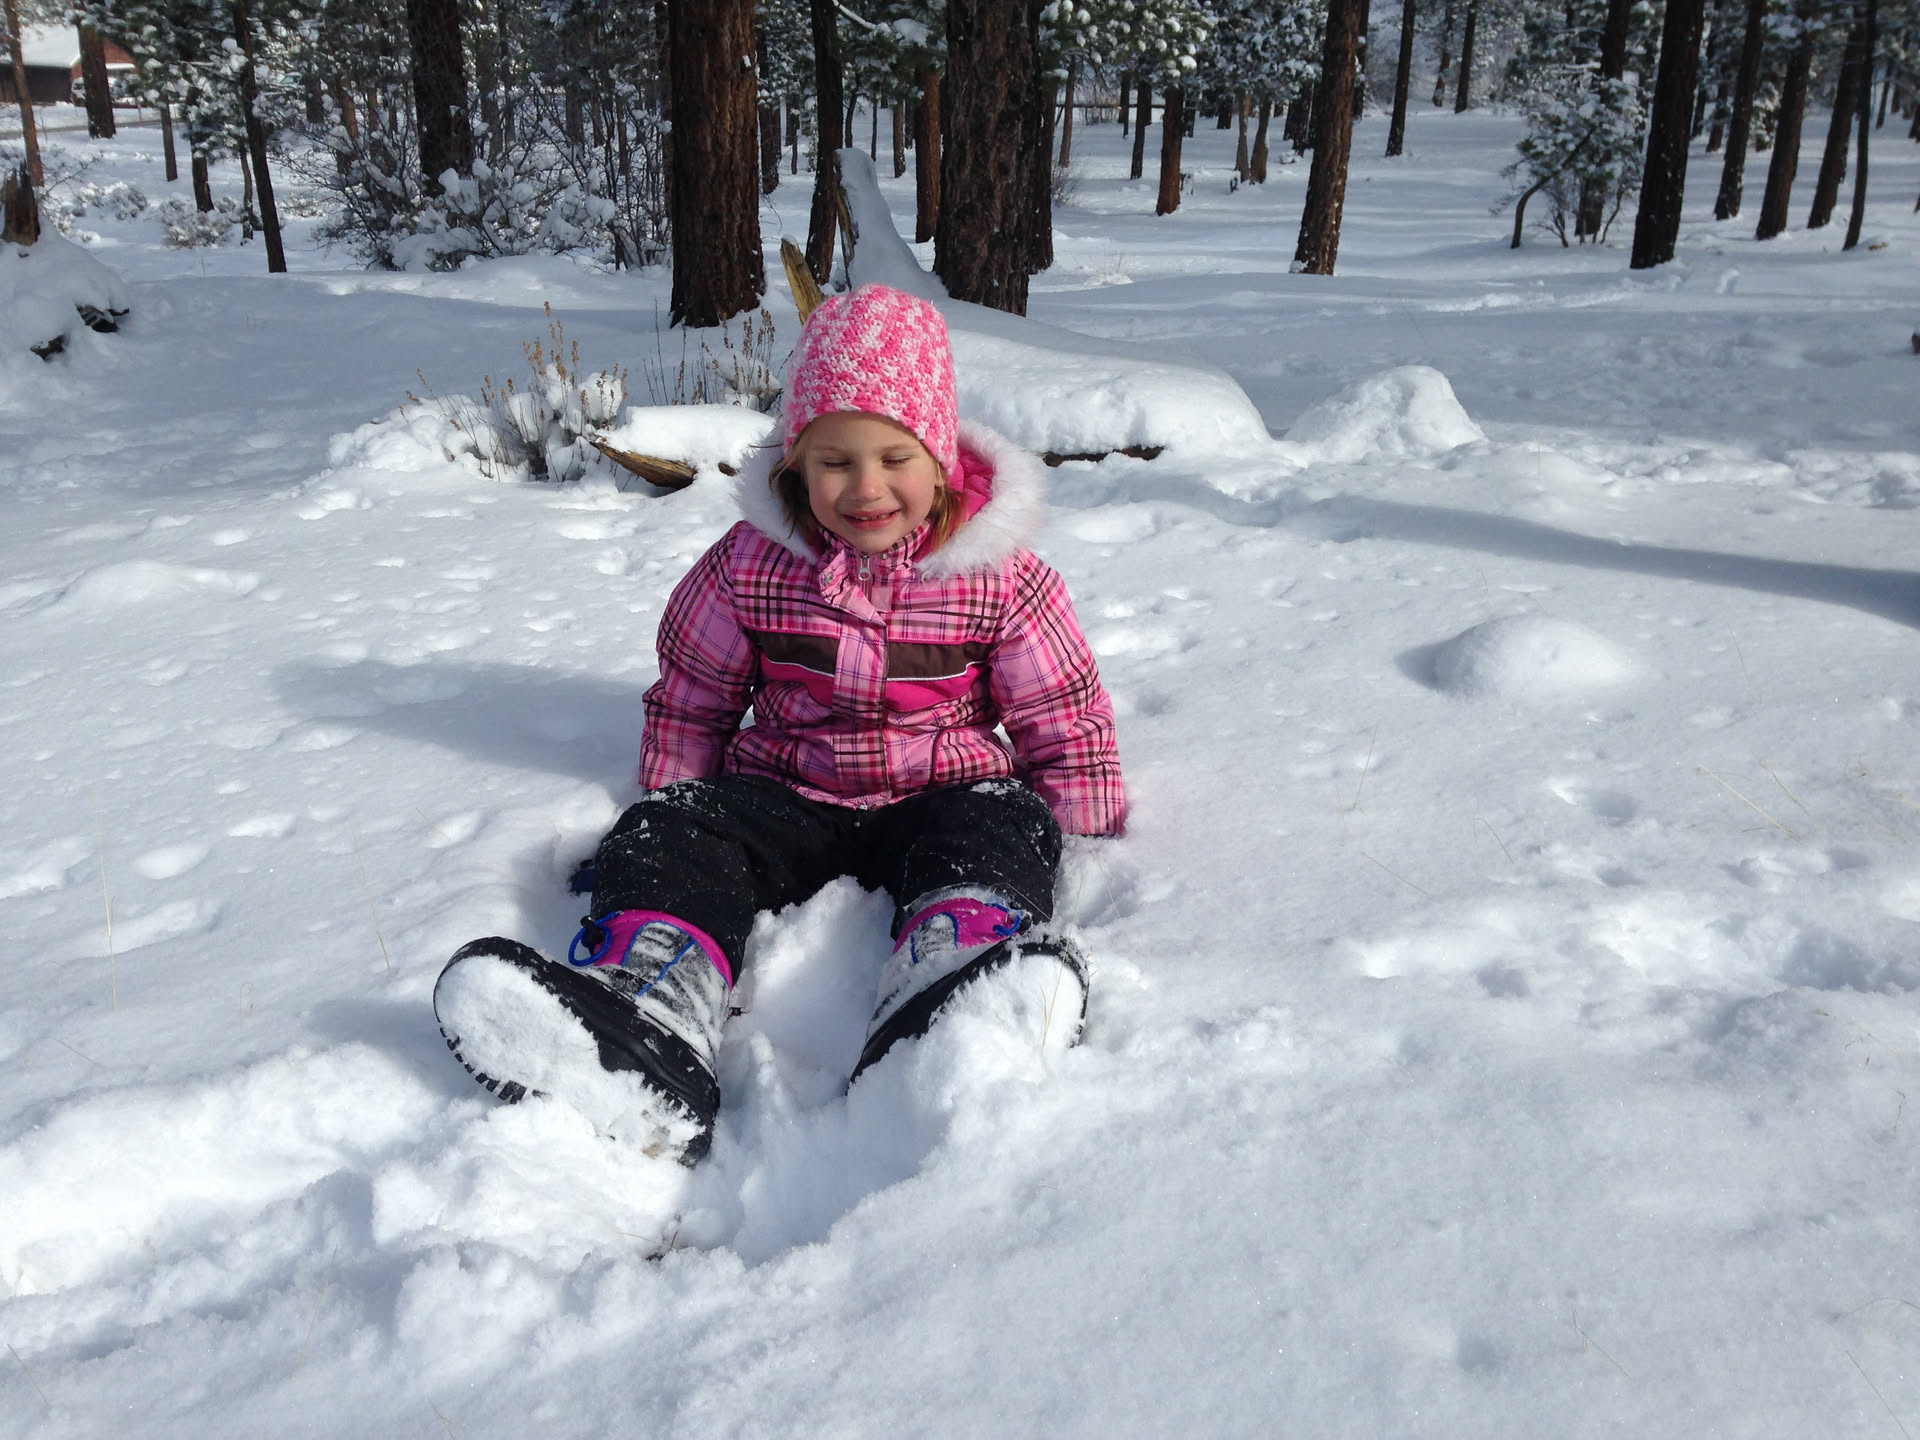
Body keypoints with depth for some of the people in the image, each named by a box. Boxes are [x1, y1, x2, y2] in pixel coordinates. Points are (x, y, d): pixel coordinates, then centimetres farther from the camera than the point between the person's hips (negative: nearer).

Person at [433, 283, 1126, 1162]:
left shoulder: (998, 578, -4)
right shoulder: (752, 563, 0)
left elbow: (1067, 728, 5)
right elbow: (688, 702, 13)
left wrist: (1070, 847, 0)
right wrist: (669, 819, 10)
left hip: (942, 795, -1)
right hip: (785, 791, 2)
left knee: (999, 829, -33)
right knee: (670, 837, -24)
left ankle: (932, 1022, -66)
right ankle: (650, 1026, -56)